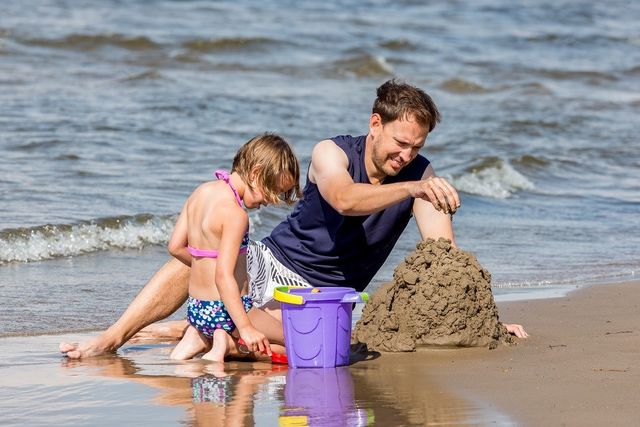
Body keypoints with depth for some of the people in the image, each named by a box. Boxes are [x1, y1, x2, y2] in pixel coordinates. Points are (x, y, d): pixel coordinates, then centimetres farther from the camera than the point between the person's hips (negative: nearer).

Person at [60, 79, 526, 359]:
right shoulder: (331, 153, -15)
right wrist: (412, 189, -50)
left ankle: (181, 330, -11)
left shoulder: (422, 177, -11)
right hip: (271, 262, 0)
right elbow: (344, 198, -38)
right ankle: (110, 338, -17)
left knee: (270, 329, -32)